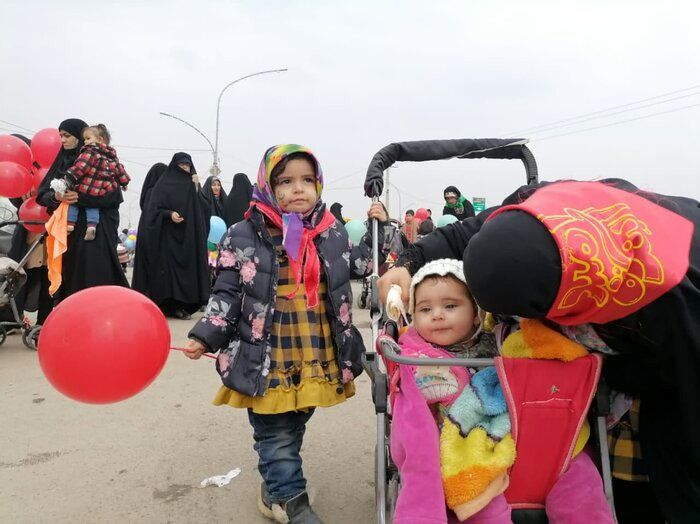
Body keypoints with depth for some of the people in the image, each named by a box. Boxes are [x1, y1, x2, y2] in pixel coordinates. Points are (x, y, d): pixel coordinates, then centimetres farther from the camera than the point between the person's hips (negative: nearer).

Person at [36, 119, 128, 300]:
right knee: (70, 279, 3)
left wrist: (80, 197, -20)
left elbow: (114, 194, -11)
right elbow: (42, 193, 9)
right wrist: (56, 196, -14)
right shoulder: (62, 161, 16)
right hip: (68, 232, 5)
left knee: (96, 278, -10)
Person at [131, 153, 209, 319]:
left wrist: (197, 189, -6)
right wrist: (169, 214, -23)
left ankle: (180, 306, 6)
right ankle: (165, 306, -2)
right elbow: (154, 209, -6)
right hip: (167, 235, -4)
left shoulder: (190, 186, 15)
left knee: (186, 267, 1)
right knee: (166, 268, -7)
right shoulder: (163, 184, 1)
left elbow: (201, 208, 4)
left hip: (187, 235, 5)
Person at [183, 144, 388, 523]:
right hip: (270, 363, -4)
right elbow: (227, 295, -4)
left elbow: (363, 265, 18)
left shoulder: (332, 234, 3)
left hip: (317, 361, 4)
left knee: (293, 428, 21)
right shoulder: (244, 237, -7)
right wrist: (206, 337, -11)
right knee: (277, 434, 9)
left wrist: (378, 228, 9)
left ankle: (275, 487, 44)